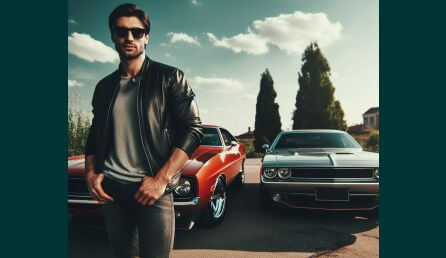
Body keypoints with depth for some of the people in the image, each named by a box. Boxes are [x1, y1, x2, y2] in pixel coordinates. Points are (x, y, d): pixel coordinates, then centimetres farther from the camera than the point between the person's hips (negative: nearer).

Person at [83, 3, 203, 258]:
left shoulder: (170, 78, -2)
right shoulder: (105, 86, 12)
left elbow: (193, 129, -9)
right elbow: (95, 135, 19)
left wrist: (161, 180, -16)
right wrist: (91, 172, 1)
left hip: (152, 188, -4)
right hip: (111, 189, 4)